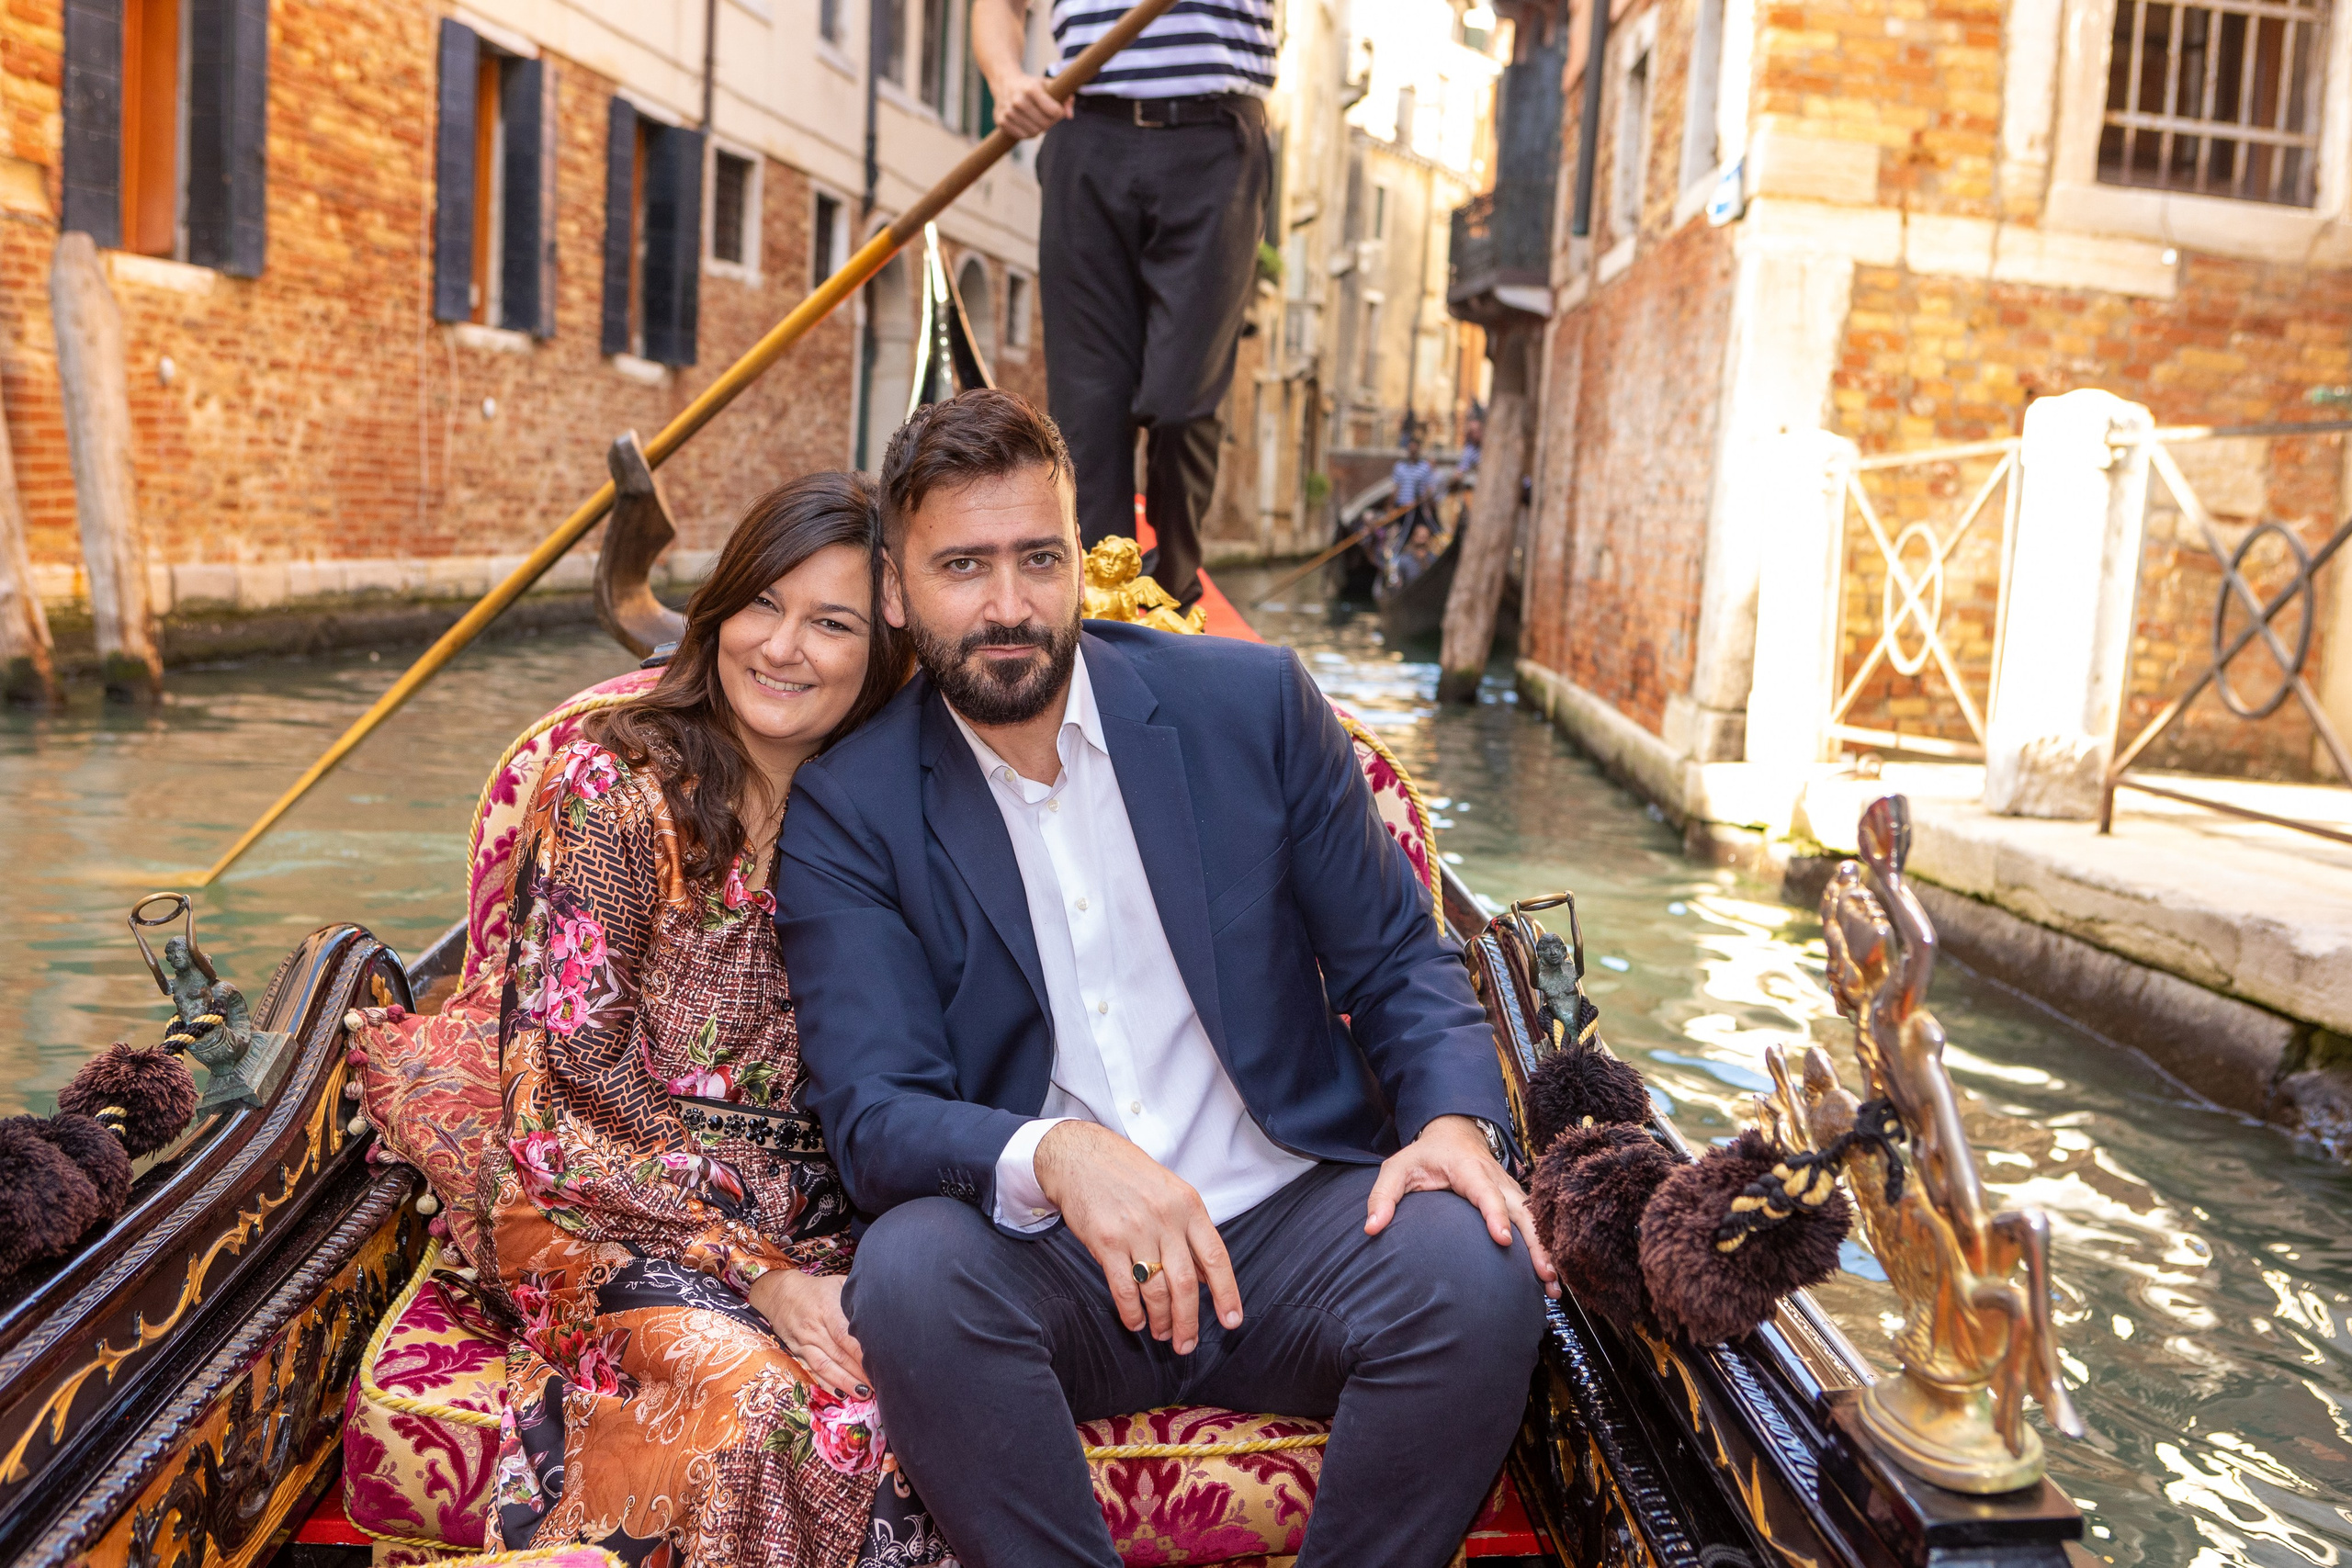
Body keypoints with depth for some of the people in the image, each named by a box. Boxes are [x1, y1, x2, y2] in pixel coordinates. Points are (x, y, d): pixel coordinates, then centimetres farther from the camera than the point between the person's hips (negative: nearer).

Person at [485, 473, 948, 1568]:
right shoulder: (609, 788, -6)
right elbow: (567, 1087, -10)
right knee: (762, 1401, -32)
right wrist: (758, 1270, -17)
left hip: (823, 1227, 3)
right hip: (616, 1219, -3)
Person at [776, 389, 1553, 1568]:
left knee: (1474, 1271, -28)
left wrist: (1456, 1119, -14)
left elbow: (1397, 962, 7)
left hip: (1290, 1220, 1)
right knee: (909, 1269, -32)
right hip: (1043, 1256, 0)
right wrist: (1052, 1155, -30)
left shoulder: (1251, 704, 2)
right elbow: (871, 1116, -9)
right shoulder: (849, 808, -1)